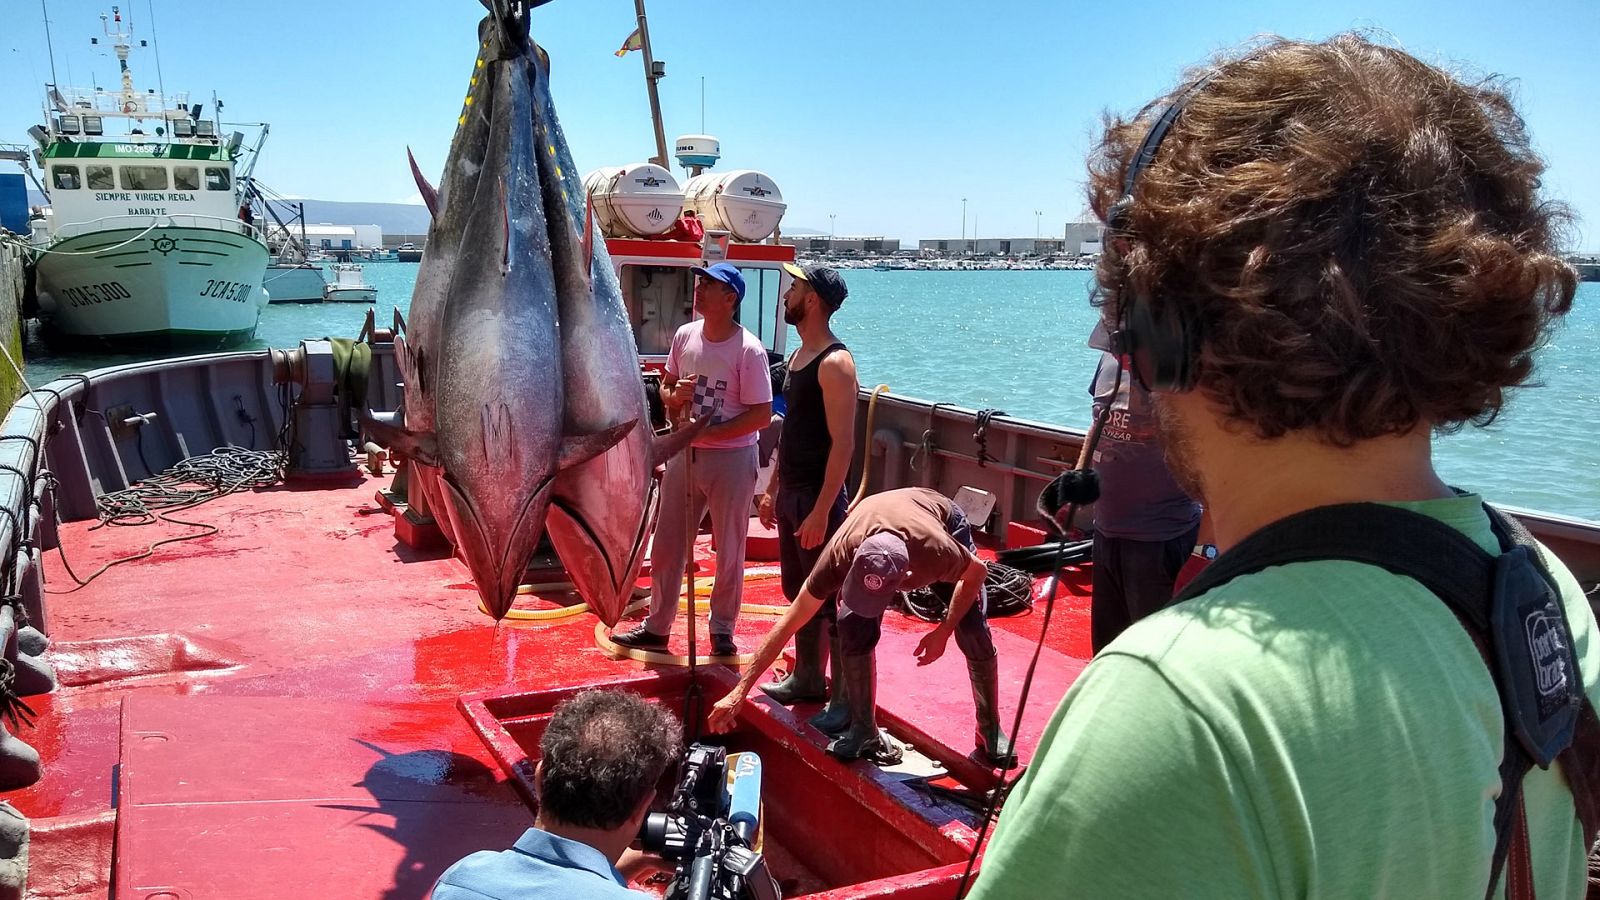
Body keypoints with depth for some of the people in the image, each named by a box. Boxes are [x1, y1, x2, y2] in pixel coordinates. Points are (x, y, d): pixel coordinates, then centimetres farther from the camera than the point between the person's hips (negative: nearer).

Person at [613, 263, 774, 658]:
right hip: (685, 453, 5)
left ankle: (722, 630, 25)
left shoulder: (749, 350, -15)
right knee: (666, 545, 12)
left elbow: (762, 414, -16)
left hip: (731, 458, -5)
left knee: (729, 552, 8)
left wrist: (708, 432, -21)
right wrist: (673, 395, -8)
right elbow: (666, 384, 16)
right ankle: (656, 627, 25)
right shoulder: (684, 336, 2)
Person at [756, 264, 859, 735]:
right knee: (799, 591, 18)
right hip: (790, 493, 9)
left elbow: (843, 443, -21)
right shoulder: (798, 356, 12)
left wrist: (821, 511, -24)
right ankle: (807, 678, 31)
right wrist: (772, 489, 19)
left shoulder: (835, 363, -18)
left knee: (831, 598, -1)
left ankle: (845, 697, 9)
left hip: (818, 497, -9)